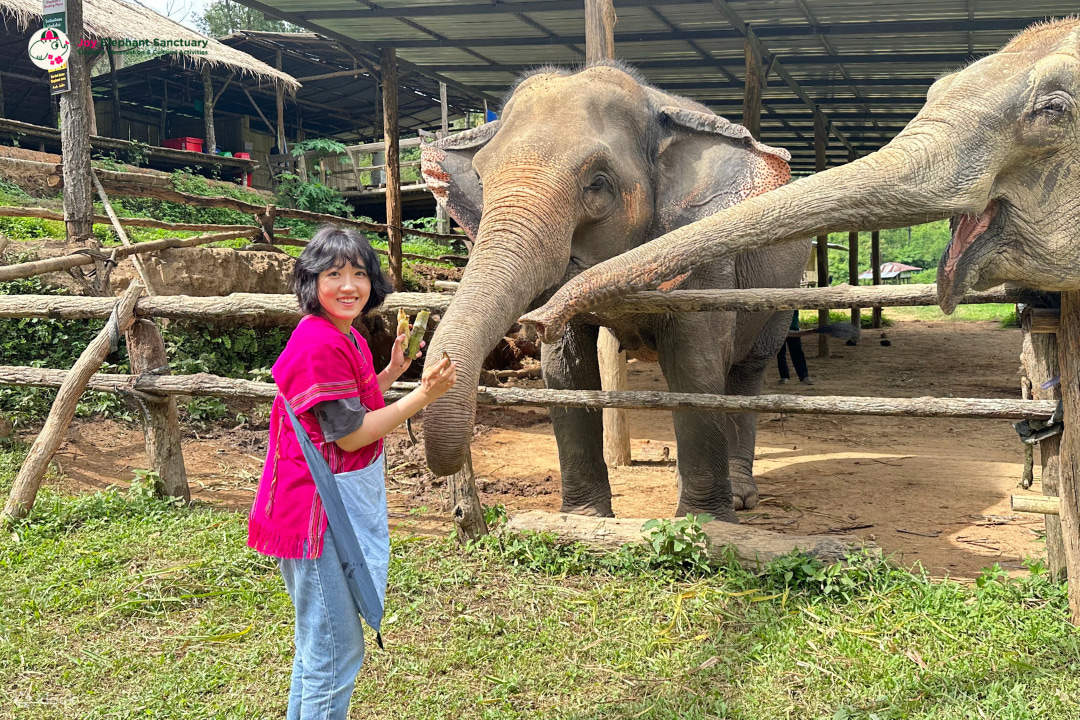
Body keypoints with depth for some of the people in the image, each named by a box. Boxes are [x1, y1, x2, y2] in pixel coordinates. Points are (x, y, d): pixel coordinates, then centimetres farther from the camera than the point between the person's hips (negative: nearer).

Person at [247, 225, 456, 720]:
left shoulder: (348, 339, 9)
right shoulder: (318, 344, -22)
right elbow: (349, 435, -22)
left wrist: (390, 374, 8)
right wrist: (423, 395, -20)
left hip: (345, 501, 11)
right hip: (317, 509, -11)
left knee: (321, 637, 26)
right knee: (337, 649, -1)